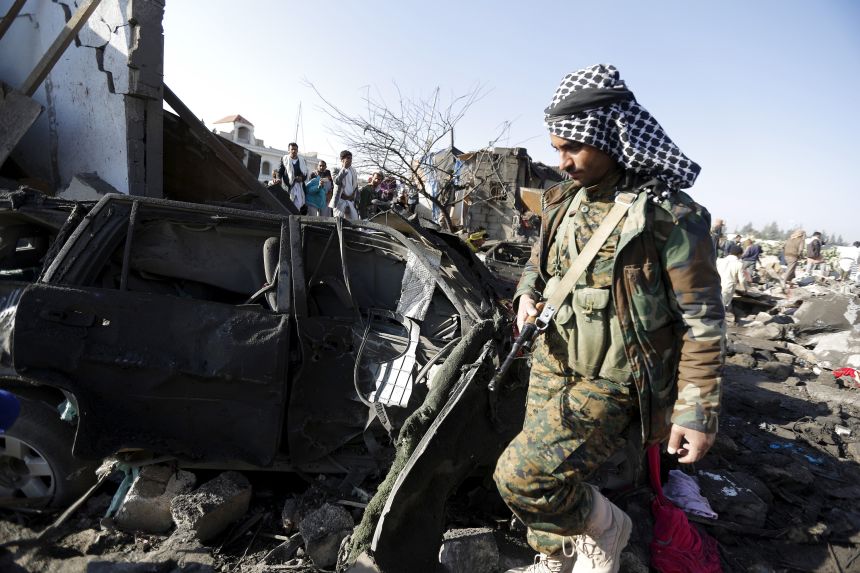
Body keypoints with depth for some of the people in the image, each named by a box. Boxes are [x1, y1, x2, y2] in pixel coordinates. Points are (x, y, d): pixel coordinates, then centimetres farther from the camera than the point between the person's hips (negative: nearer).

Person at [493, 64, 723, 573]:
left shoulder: (668, 215, -16)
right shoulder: (564, 201, 4)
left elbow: (702, 322, -13)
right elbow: (538, 262, 20)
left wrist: (698, 410, -13)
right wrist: (527, 294, -2)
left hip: (612, 382, -7)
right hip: (553, 364, 7)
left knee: (521, 476, -15)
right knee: (543, 474, 16)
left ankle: (605, 528, 14)